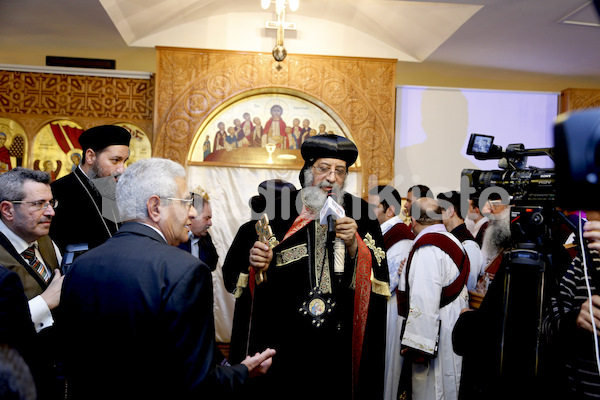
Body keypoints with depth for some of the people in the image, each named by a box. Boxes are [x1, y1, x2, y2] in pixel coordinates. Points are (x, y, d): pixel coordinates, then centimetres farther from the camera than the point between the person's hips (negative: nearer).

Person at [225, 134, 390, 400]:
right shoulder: (280, 209, 1)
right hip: (284, 340, 0)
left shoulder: (360, 213, 2)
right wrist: (257, 262, -15)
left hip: (342, 341, 1)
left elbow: (380, 277, -2)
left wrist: (354, 245, -18)